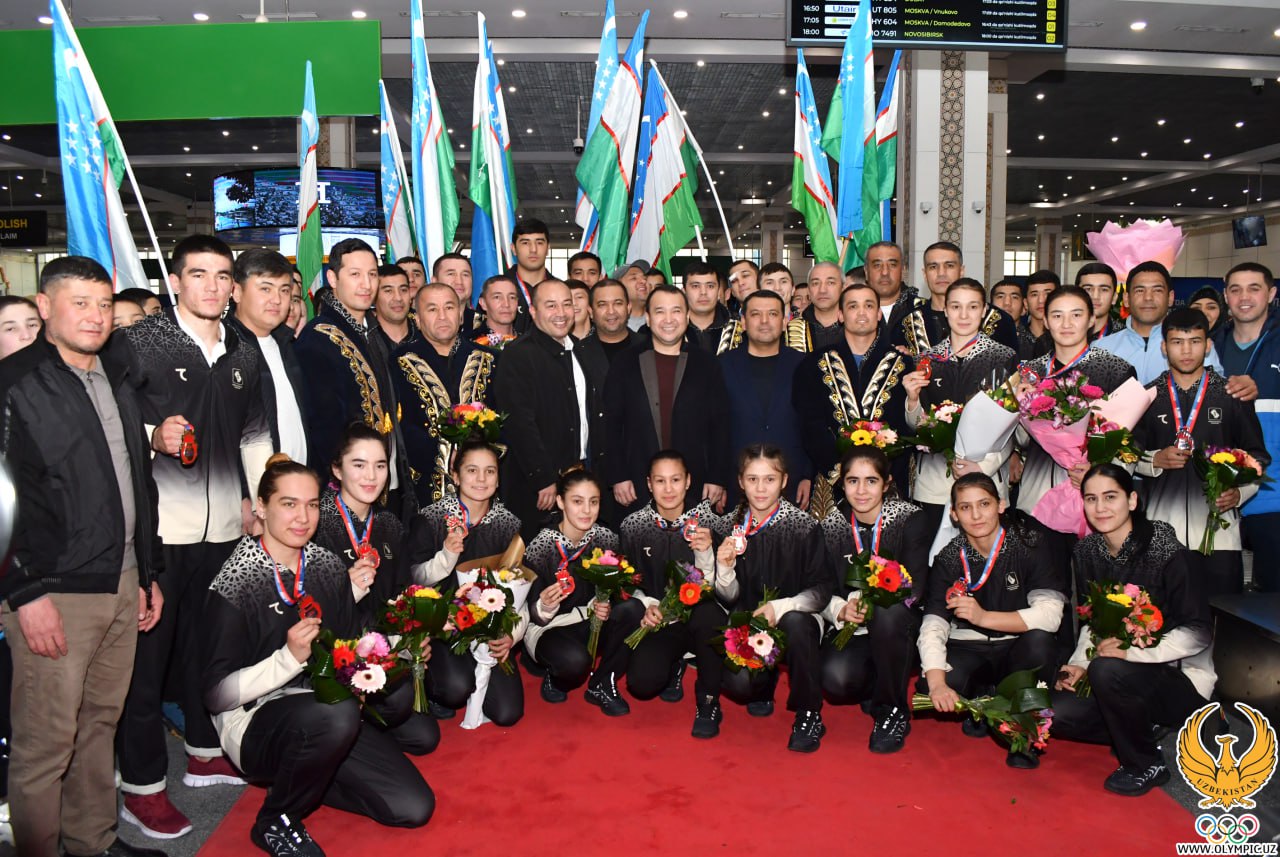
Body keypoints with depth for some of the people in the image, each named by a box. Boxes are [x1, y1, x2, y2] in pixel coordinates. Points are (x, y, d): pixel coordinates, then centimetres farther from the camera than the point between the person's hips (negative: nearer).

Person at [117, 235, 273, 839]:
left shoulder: (243, 352, 12)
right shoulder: (139, 342, -3)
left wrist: (259, 497, 13)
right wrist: (154, 437, -23)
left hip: (225, 525, 5)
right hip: (157, 524, -5)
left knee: (209, 643, 16)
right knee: (147, 650, 4)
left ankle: (206, 752, 33)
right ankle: (142, 785, 17)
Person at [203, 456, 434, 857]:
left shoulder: (329, 567, 3)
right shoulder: (235, 584, -12)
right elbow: (216, 694, -15)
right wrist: (290, 657, -28)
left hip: (328, 718, 6)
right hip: (256, 722, -5)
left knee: (415, 807, -8)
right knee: (335, 713, -38)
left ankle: (306, 777, 15)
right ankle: (275, 822, -9)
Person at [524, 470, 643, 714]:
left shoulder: (605, 538, -8)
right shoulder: (541, 546, -18)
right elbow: (533, 616, -13)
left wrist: (602, 606, -19)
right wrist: (544, 607, -37)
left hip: (587, 624, 4)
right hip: (547, 630, -4)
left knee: (633, 609, -24)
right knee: (574, 659, -36)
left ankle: (601, 685, -7)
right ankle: (554, 678, 2)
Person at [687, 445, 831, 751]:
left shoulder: (804, 526, -7)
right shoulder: (730, 527, 0)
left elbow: (822, 591, -8)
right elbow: (729, 599, 1)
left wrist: (780, 607, -24)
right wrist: (725, 568, -20)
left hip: (794, 620, -1)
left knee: (794, 622, -36)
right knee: (738, 683, -28)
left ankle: (808, 715, -14)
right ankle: (763, 687, 11)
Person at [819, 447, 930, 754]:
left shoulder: (910, 520, -7)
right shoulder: (832, 525, 0)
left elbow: (914, 588, -14)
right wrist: (842, 610, -22)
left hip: (897, 629, -2)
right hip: (851, 629, 2)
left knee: (888, 612, -37)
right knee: (835, 679, -29)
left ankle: (893, 712, -13)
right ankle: (878, 686, 11)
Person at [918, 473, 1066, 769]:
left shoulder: (1029, 545, -10)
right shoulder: (948, 559, -5)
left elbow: (1049, 615, -23)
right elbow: (932, 626, -17)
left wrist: (984, 617, -30)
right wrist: (937, 684, -34)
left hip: (1018, 650, -1)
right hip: (970, 651, 1)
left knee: (1038, 639, -36)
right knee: (928, 686, -29)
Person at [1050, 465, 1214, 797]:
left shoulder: (1165, 551, -19)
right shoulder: (1087, 551, -1)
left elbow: (1199, 632, -18)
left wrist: (1133, 651, -28)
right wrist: (1080, 664, -8)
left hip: (1180, 679, -6)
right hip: (1127, 675, 6)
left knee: (1107, 670, -34)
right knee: (1057, 713, -13)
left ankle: (1146, 765, -9)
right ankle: (1140, 729, 11)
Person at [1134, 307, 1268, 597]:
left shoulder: (1232, 396, 9)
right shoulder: (1148, 397, 10)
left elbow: (1257, 456, 11)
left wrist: (1240, 492, -6)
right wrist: (1156, 460, -7)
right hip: (1162, 529, 0)